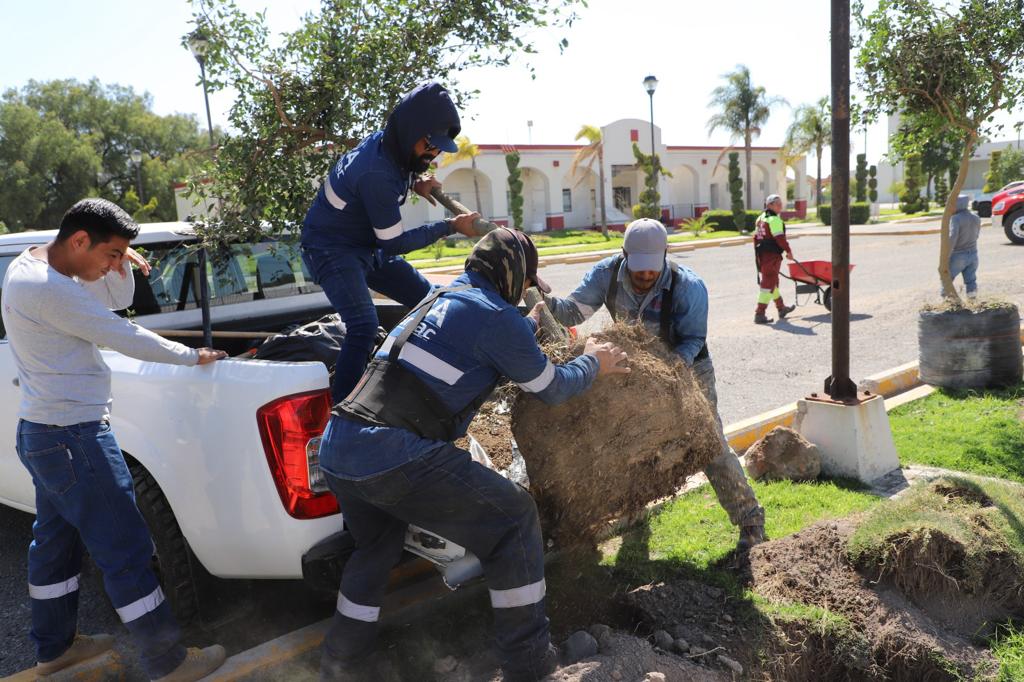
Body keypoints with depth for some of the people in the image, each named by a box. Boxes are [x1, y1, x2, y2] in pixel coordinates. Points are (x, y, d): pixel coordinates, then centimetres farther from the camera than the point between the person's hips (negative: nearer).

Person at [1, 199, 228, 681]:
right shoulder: (49, 289, -23)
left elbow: (117, 298, 14)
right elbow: (123, 337, -19)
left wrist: (120, 264, -7)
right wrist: (194, 356, -8)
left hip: (41, 432, 11)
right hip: (73, 437, -11)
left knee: (56, 541, 22)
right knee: (126, 551, -3)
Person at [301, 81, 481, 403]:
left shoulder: (386, 144, -6)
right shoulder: (377, 174, -32)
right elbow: (395, 243, -24)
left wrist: (415, 183, -1)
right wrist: (451, 226, -18)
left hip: (369, 246, 10)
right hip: (332, 249, -9)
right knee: (364, 326, -29)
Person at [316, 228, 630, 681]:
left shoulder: (440, 297, 21)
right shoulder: (498, 317, -4)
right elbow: (552, 389, 10)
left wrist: (531, 325, 53)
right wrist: (594, 363, 28)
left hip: (335, 447, 9)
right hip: (394, 457, -9)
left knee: (376, 547, 32)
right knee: (514, 521, 5)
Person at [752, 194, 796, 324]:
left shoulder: (760, 218, 15)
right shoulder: (774, 219, -14)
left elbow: (756, 237, 17)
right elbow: (780, 238, -18)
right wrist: (788, 251, -6)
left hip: (761, 255, 10)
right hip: (772, 255, -10)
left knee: (773, 281, 21)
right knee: (768, 284, -7)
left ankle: (781, 308, 37)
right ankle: (759, 314, -9)